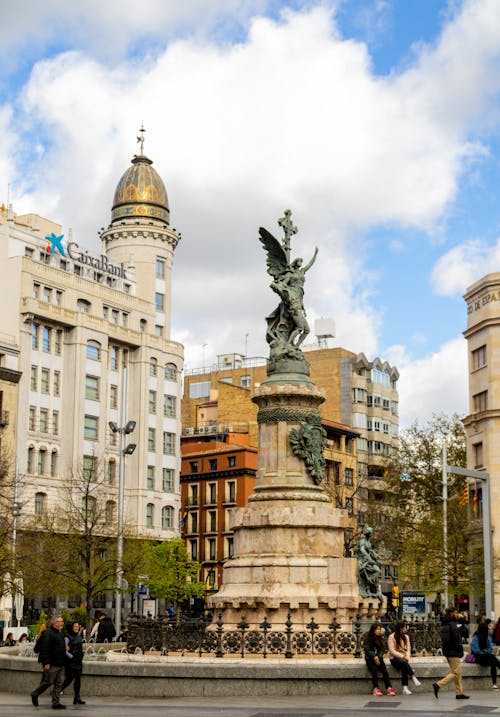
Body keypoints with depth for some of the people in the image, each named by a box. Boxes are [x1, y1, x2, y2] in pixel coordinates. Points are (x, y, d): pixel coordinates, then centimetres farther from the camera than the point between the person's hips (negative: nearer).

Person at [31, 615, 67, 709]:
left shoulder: (59, 633, 16)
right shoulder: (48, 633, -14)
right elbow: (44, 649, -19)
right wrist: (46, 663, -23)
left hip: (60, 664, 9)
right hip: (52, 664, -9)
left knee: (58, 684, 6)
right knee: (49, 682, 0)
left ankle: (56, 703, 9)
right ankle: (35, 694, 21)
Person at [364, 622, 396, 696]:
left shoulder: (380, 639, 14)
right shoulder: (368, 639, 1)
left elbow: (382, 649, 5)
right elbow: (367, 649, -11)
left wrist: (378, 657, -14)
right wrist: (374, 657, -25)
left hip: (378, 659, 3)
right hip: (370, 659, -3)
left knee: (384, 670, -24)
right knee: (374, 669, -31)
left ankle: (389, 688, -32)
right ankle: (376, 688, -36)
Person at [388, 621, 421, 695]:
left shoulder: (406, 637, 13)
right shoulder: (392, 637, -4)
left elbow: (408, 648, 9)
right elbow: (392, 651, -10)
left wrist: (407, 656, -12)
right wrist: (402, 656, -19)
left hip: (403, 658, 3)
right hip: (395, 658, -3)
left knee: (404, 668, -32)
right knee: (404, 662, -37)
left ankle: (405, 688, -43)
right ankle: (414, 678, -41)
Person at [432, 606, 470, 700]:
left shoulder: (444, 624, 14)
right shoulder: (452, 624, -16)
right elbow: (456, 640, -20)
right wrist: (460, 651, -11)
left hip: (447, 651, 10)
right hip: (453, 652, -10)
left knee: (458, 673, 13)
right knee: (455, 673, -5)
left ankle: (459, 693, 14)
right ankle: (438, 685, -11)